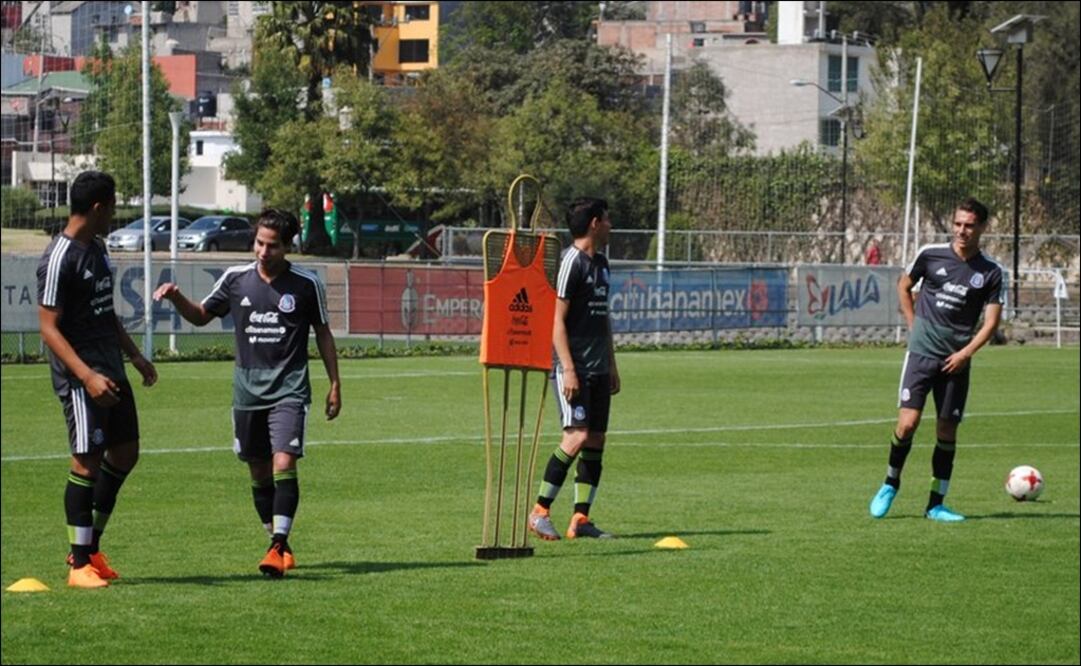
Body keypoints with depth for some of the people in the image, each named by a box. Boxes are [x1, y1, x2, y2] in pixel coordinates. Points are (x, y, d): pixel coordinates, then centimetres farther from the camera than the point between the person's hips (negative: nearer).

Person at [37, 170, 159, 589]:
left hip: (111, 370, 10)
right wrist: (87, 376, -27)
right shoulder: (60, 259, -16)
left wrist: (133, 355, 25)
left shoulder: (97, 248, 13)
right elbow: (48, 327, -19)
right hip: (81, 377, -10)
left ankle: (90, 548, 23)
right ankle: (80, 565, -1)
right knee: (87, 462, -8)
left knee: (125, 453, 12)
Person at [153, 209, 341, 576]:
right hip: (247, 390, 3)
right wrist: (176, 298, -4)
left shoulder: (306, 284, -3)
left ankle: (278, 547, -18)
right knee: (259, 474, 8)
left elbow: (323, 334, 8)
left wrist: (335, 384, 8)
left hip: (289, 389, -3)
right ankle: (280, 545, 21)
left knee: (284, 465, -18)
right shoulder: (236, 279, 3)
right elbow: (201, 316, 16)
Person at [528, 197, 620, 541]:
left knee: (596, 441, 5)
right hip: (573, 367, -9)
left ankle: (581, 519, 8)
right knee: (577, 436, -16)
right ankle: (539, 511, -9)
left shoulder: (601, 262, 17)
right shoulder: (572, 262, -11)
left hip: (598, 369, 9)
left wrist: (612, 366, 22)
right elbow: (558, 320, -14)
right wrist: (567, 369, -20)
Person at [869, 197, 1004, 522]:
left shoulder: (991, 273, 0)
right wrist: (913, 325, 7)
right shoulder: (931, 255, -1)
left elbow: (991, 320, 1)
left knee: (947, 430, 3)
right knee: (908, 422, -12)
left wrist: (966, 352, -10)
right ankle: (890, 484, 12)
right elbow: (903, 285, 16)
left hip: (956, 360, 1)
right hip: (922, 352, -1)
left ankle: (936, 504, 13)